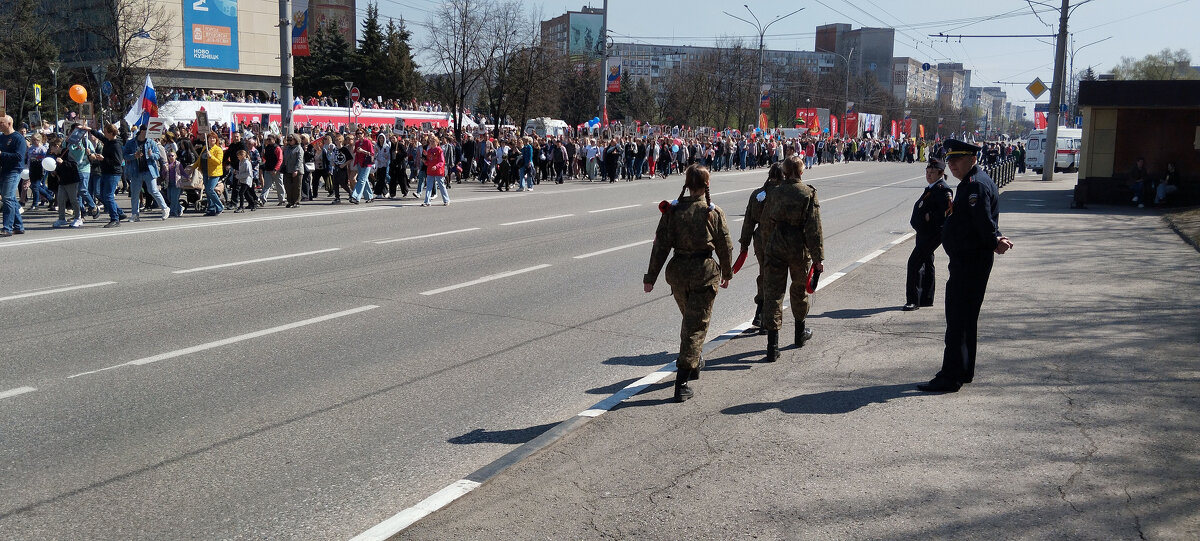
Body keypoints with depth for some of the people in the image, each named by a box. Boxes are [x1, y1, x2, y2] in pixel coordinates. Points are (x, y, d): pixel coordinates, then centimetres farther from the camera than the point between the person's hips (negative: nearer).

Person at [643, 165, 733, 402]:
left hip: (678, 270, 3)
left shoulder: (672, 211, -4)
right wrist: (727, 273, 15)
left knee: (689, 318, 25)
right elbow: (725, 246, 0)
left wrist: (651, 277, 0)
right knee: (697, 324, 1)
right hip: (704, 270, -3)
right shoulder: (714, 212, -7)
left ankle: (693, 364, 43)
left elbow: (661, 245, -4)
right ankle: (681, 383, -6)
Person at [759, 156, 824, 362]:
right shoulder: (808, 193, -8)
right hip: (799, 249, -1)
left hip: (775, 248, 1)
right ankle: (800, 333, 39)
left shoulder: (775, 192, 1)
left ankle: (773, 345, -9)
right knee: (799, 290, 21)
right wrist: (818, 256, -7)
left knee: (773, 292, 0)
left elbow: (766, 222, 8)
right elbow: (814, 228, -10)